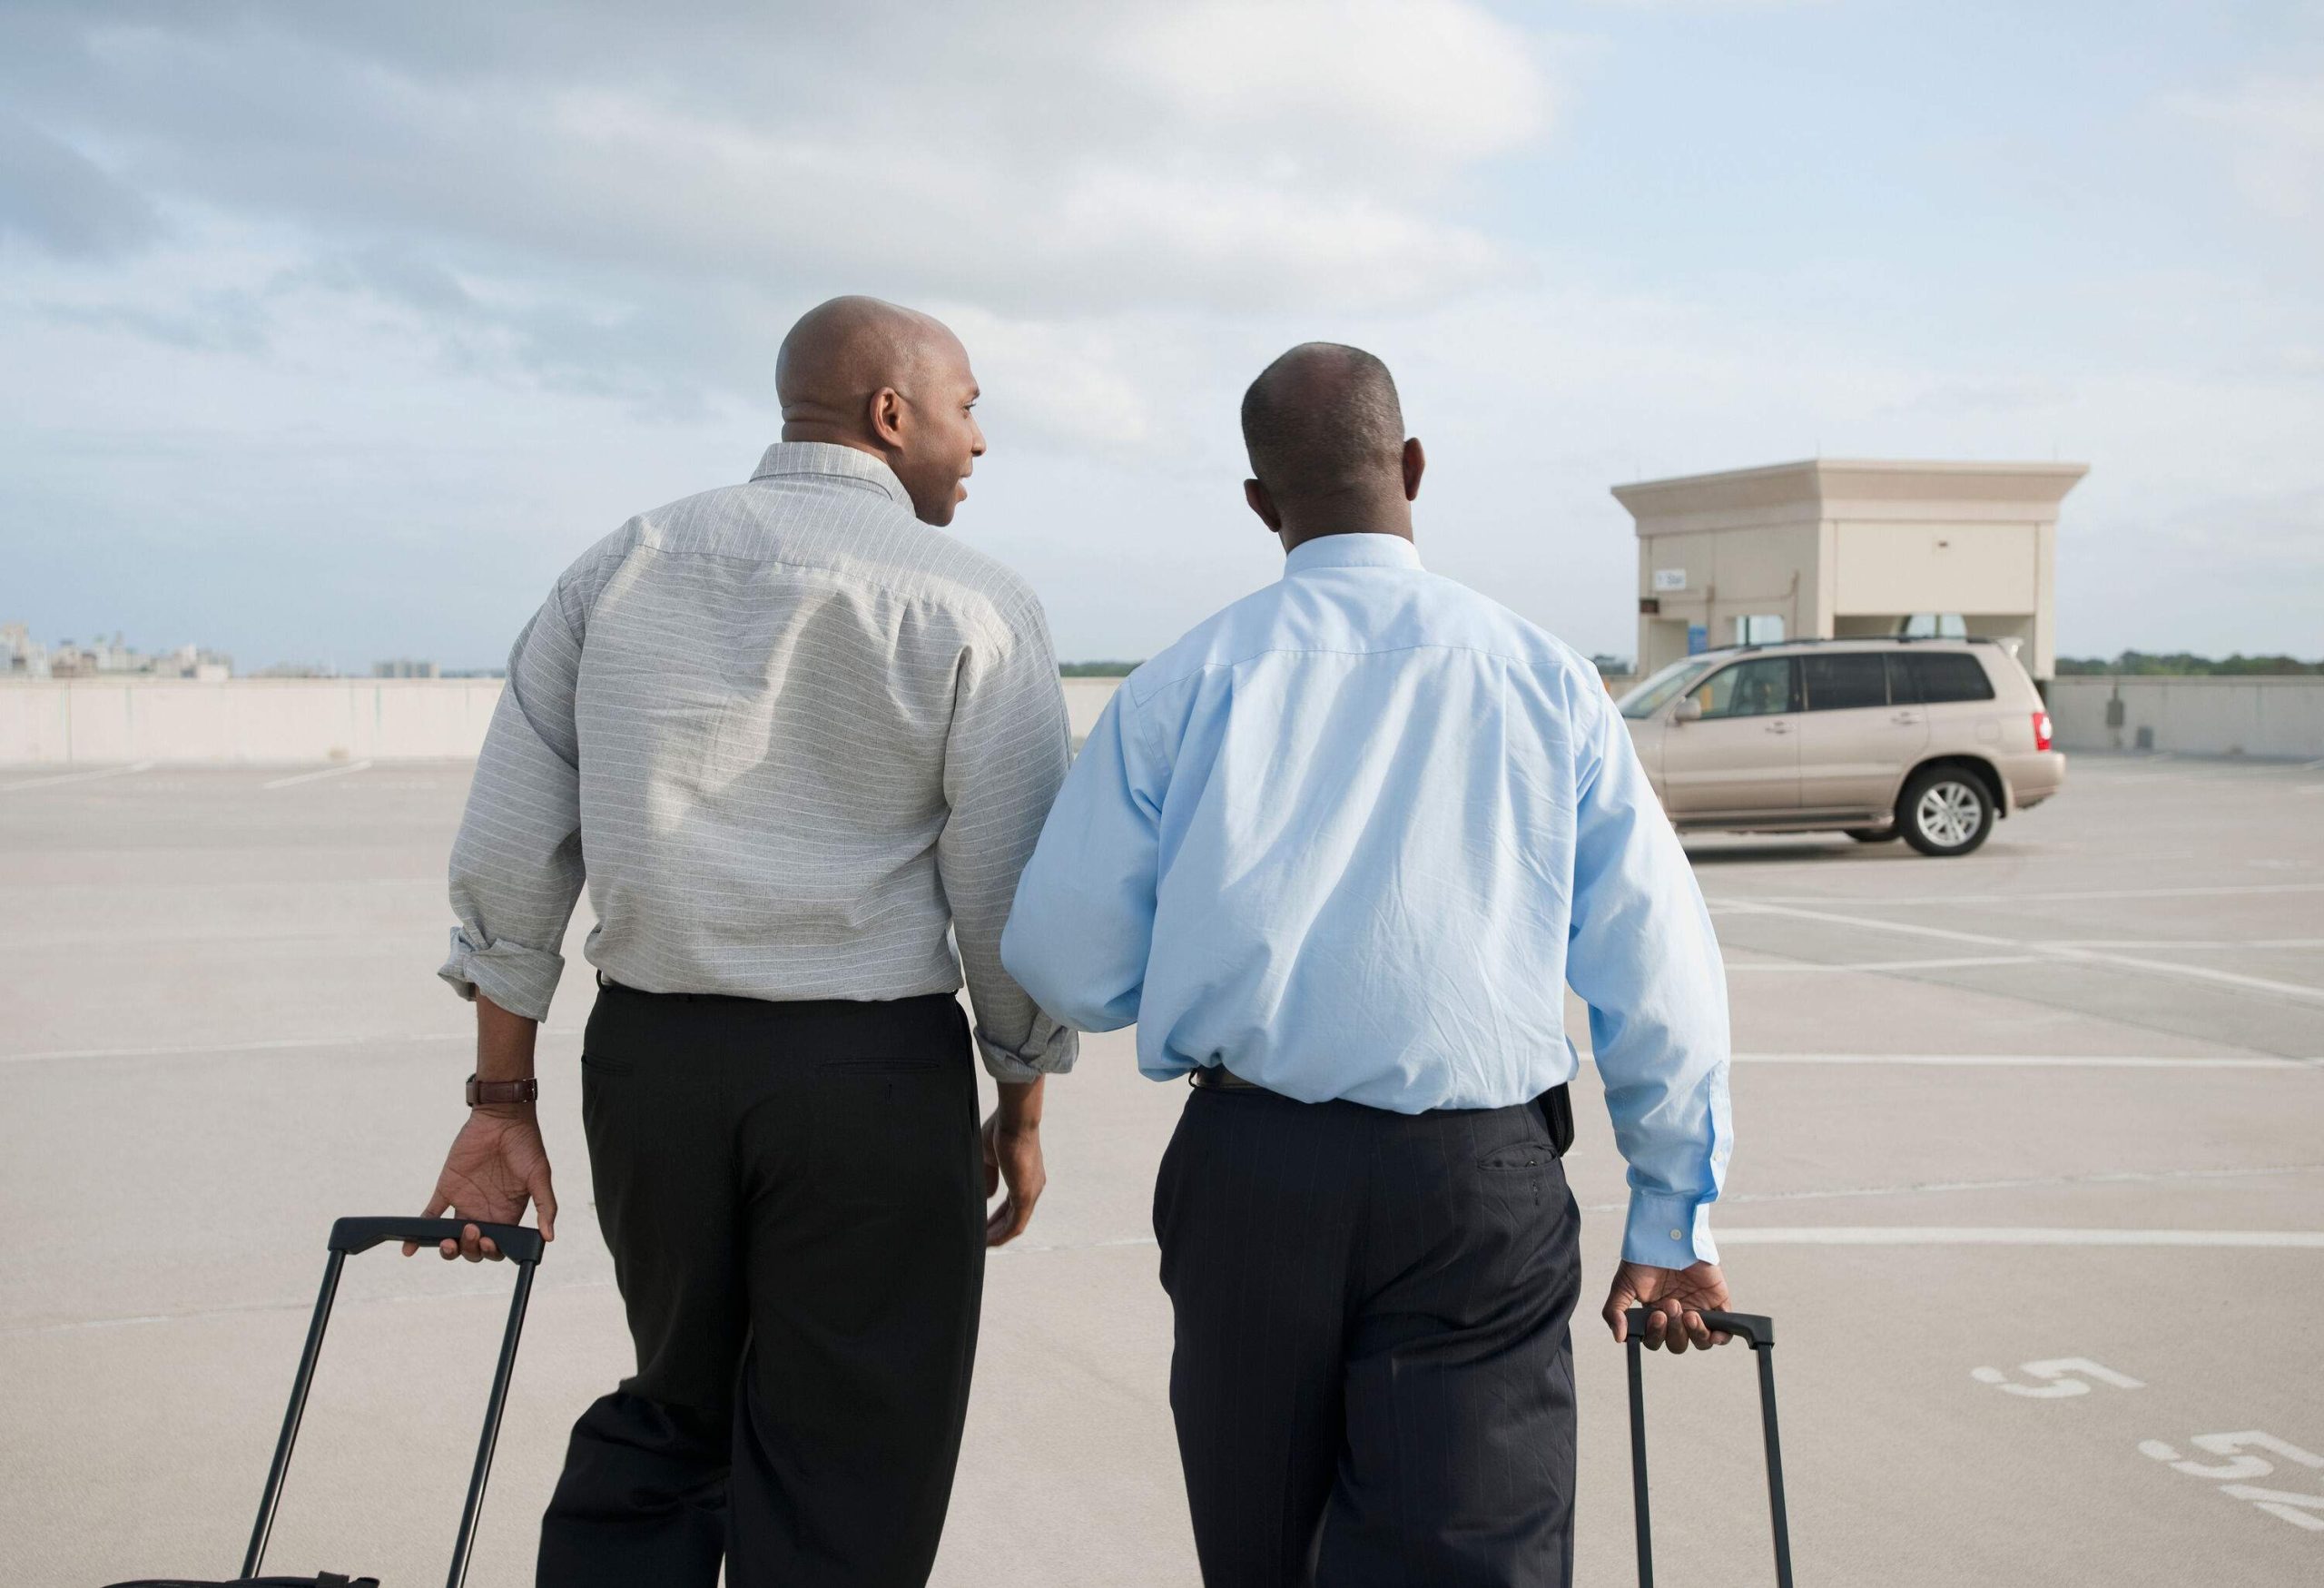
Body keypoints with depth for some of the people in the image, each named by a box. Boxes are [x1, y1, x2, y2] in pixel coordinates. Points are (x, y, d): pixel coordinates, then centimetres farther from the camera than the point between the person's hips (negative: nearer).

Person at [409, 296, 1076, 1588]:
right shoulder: (972, 606, -5)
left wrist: (504, 1101, 11)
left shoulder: (618, 569, 7)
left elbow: (508, 853, 5)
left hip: (648, 1055, 4)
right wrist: (1024, 1104, 8)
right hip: (872, 1072, -4)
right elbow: (1008, 895, -6)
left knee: (672, 1419, 24)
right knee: (842, 1477, 8)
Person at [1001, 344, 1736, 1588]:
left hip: (1247, 1163, 2)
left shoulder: (1187, 679, 2)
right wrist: (1672, 1220, 10)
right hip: (1481, 1182, -1)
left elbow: (1062, 951, 0)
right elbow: (1661, 976, 2)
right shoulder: (1545, 679, 2)